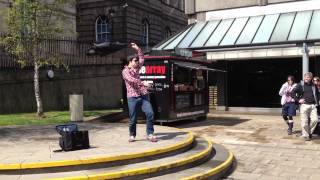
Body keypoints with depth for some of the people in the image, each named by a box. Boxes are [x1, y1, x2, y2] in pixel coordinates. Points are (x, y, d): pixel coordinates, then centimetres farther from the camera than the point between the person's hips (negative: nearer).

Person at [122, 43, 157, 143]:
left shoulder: (136, 68, 16)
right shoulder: (125, 71, -2)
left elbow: (142, 58, 23)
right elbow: (131, 80, -19)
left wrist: (137, 49, 16)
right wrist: (143, 84, -27)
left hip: (143, 96, 5)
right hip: (132, 97, -5)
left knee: (150, 113, -9)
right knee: (133, 118, 1)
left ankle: (150, 134, -1)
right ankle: (132, 135, 21)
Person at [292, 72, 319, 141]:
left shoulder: (314, 86, 12)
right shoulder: (300, 85, 0)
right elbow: (293, 93, -2)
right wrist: (298, 100, -7)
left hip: (313, 105, 3)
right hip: (304, 105, -3)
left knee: (315, 120, -5)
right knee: (304, 121, -3)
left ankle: (310, 132, 17)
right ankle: (305, 135, 9)